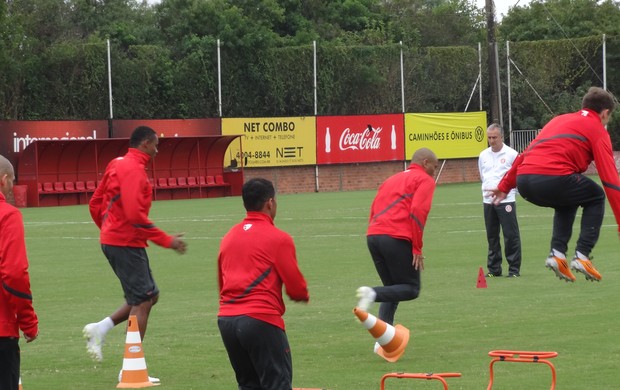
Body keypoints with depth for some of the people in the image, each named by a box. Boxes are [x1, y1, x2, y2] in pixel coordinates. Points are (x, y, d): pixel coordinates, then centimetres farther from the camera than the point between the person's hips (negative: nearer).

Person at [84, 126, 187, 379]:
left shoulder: (117, 165, 13)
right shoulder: (133, 169, -16)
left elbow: (95, 204, 19)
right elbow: (135, 215, -24)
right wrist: (166, 240, -20)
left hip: (112, 239, 10)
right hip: (127, 243, -10)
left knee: (150, 295, 15)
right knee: (142, 301, -6)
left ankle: (100, 329, 9)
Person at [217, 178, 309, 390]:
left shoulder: (228, 237, 15)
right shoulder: (278, 239, -5)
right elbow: (296, 288, -4)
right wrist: (304, 295, 17)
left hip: (226, 319, 6)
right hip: (260, 320, -6)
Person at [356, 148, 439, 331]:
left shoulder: (392, 180, 28)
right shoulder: (425, 180, 6)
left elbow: (374, 210, 20)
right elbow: (417, 212, -9)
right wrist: (417, 248, -8)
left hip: (373, 236, 7)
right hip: (397, 238, -7)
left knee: (393, 290, 17)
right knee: (411, 289, 3)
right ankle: (373, 293, -22)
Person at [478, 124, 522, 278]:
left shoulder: (511, 154, -4)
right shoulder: (483, 155, 12)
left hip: (506, 200, -5)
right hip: (488, 201, 5)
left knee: (511, 236, -6)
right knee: (492, 236, 8)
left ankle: (514, 269, -2)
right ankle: (494, 269, 14)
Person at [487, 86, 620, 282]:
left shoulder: (559, 119, 30)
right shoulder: (597, 129, 12)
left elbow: (526, 153, 30)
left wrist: (504, 186, 36)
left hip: (523, 180, 6)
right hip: (553, 177, -6)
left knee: (567, 202, 34)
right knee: (596, 197, 21)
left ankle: (557, 253, 13)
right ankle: (582, 256, 6)